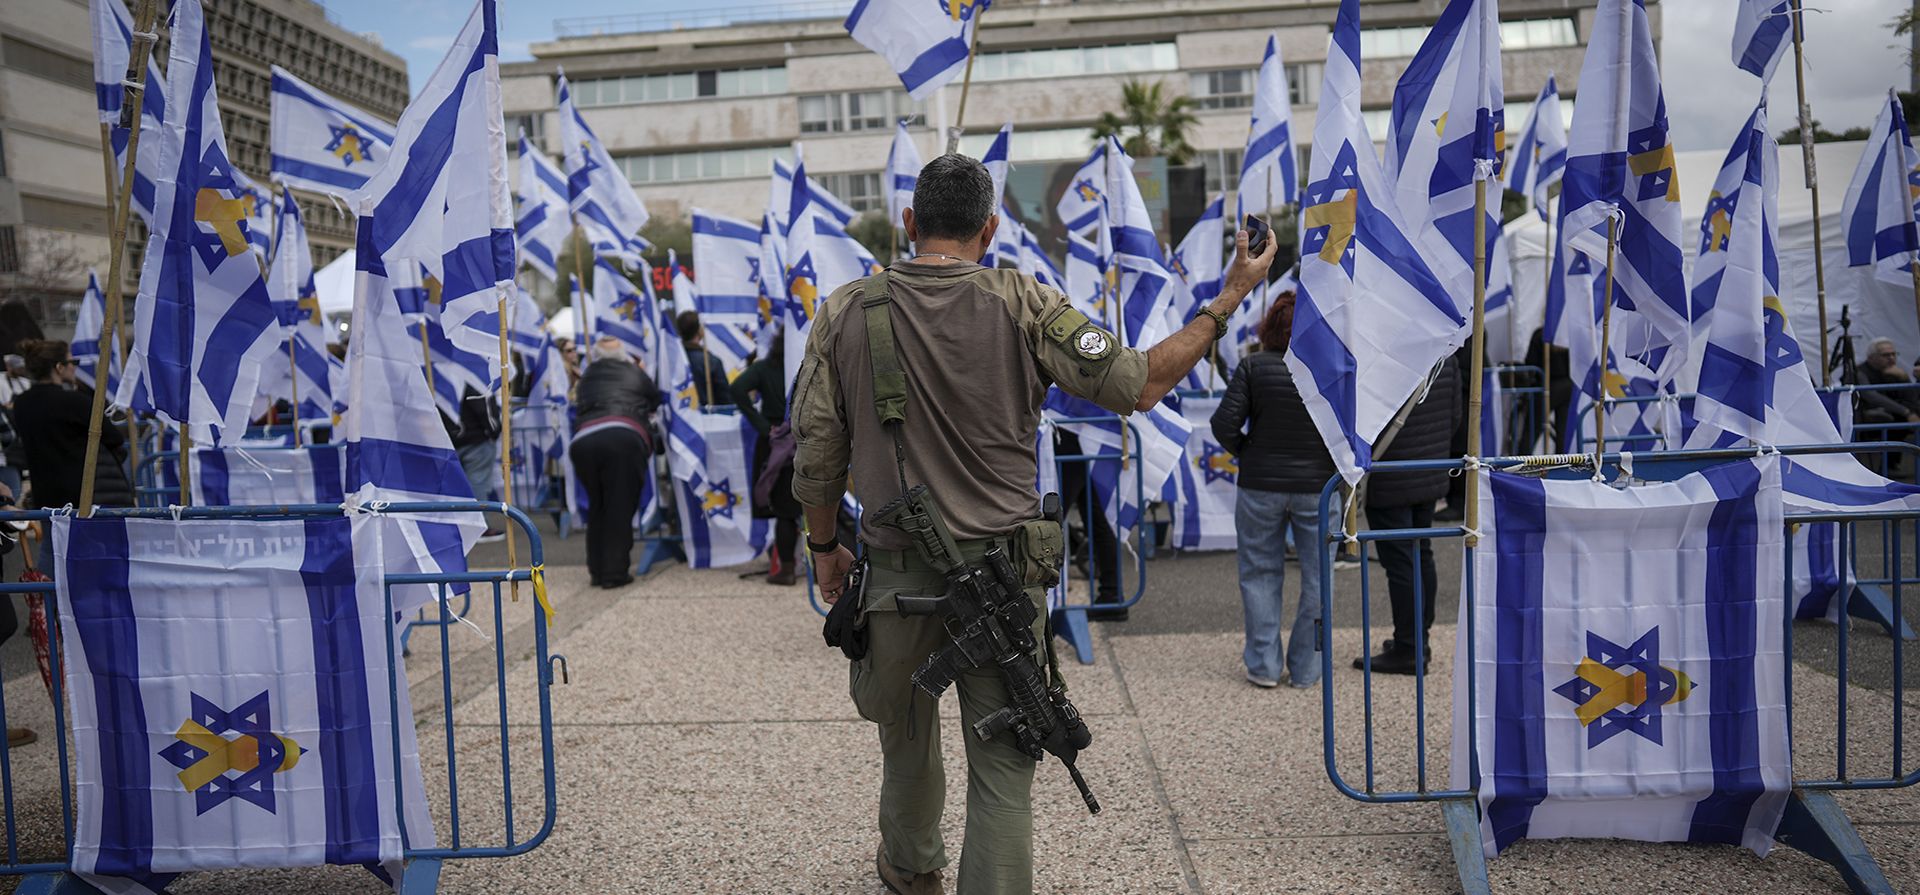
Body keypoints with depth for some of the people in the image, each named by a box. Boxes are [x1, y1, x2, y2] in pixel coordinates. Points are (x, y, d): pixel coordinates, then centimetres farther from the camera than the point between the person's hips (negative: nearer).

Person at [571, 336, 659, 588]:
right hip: (624, 438, -3)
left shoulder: (587, 376, 27)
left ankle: (597, 569, 20)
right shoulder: (634, 373, 20)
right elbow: (656, 400, 30)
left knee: (597, 507, 17)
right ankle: (615, 572, 0)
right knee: (620, 508, 2)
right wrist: (641, 410, 49)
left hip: (584, 441, 3)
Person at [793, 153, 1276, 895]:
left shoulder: (843, 314, -2)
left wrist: (823, 544, 17)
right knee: (1002, 773, 7)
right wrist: (1228, 299, 3)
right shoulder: (1024, 305, -7)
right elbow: (1140, 385, -8)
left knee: (907, 742, 27)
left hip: (895, 577, 3)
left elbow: (816, 457, 1)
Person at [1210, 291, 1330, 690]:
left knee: (1260, 572, 13)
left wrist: (1246, 454, 6)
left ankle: (1263, 665, 15)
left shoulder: (1253, 367, -6)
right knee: (1317, 577, 12)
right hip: (1317, 487, 0)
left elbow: (1224, 423, -11)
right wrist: (1332, 464, 9)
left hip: (1261, 486, 0)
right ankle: (1306, 668, 17)